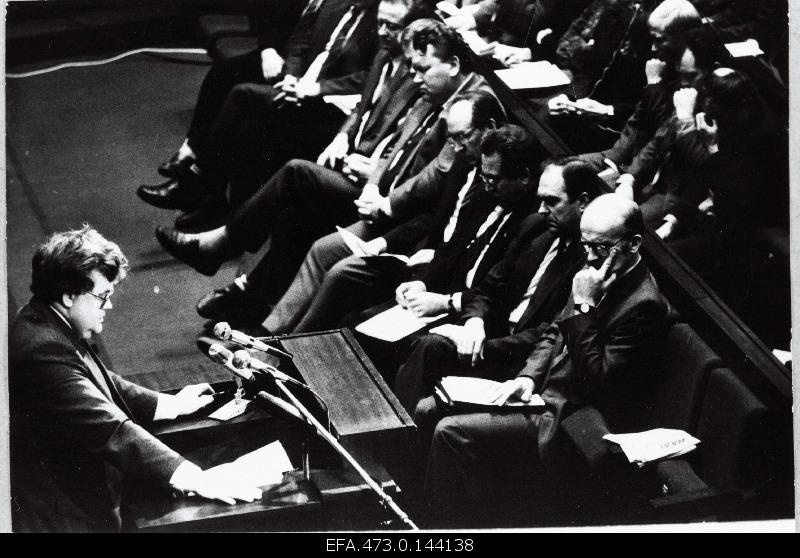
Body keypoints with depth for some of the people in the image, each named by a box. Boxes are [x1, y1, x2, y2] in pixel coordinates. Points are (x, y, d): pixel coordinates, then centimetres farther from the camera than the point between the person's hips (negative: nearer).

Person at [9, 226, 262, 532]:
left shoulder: (50, 325, 4)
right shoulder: (43, 352, -29)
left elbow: (101, 385, 17)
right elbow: (109, 429, -34)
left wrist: (171, 405, 13)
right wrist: (192, 478, -35)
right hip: (62, 518, -10)